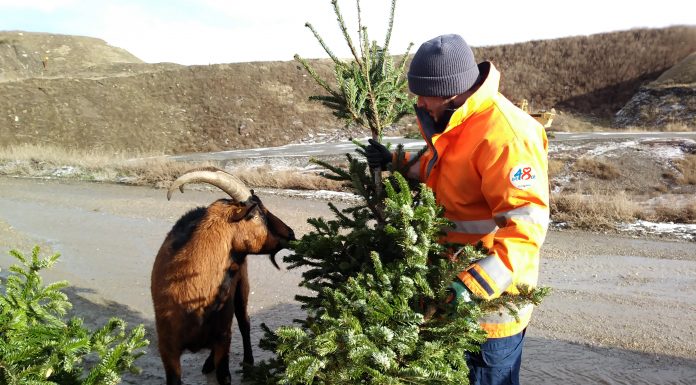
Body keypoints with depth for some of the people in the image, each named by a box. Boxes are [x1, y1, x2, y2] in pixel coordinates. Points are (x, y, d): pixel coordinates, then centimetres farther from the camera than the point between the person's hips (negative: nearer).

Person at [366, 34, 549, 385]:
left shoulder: (504, 135, -28)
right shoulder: (456, 120, 4)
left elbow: (526, 222, -32)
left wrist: (484, 279, -43)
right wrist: (397, 164, 5)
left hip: (493, 295, -9)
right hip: (456, 276, 9)